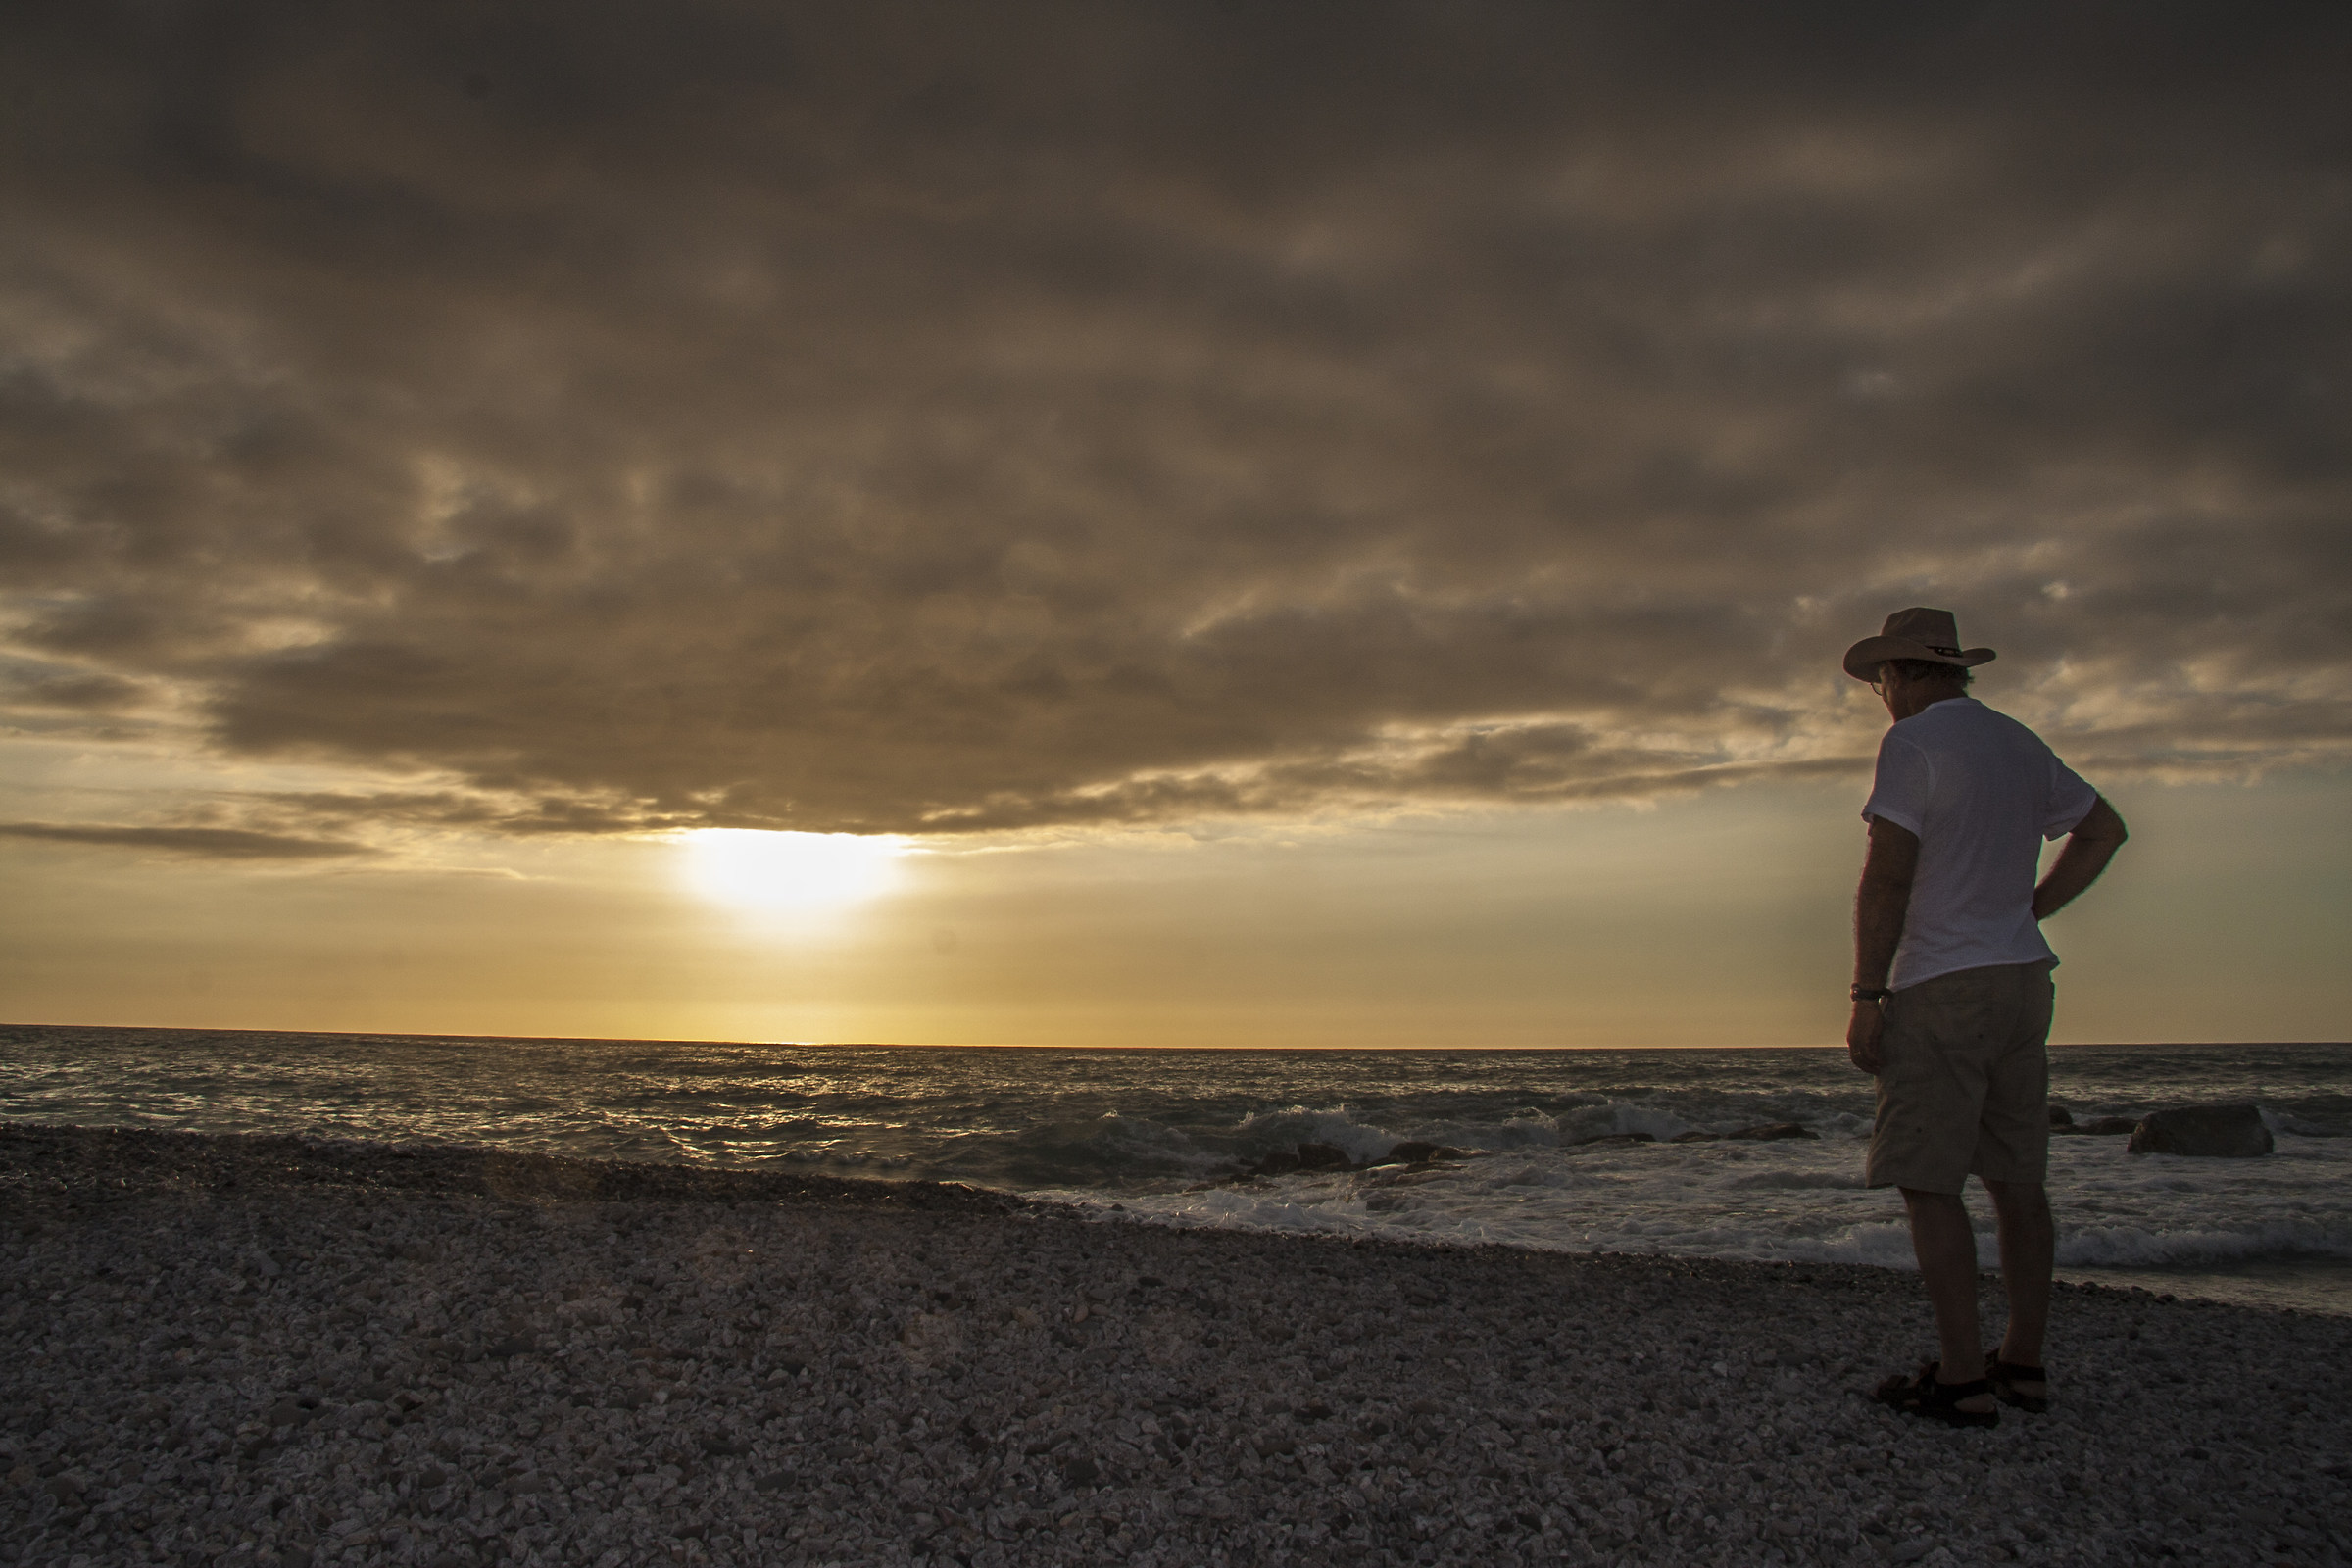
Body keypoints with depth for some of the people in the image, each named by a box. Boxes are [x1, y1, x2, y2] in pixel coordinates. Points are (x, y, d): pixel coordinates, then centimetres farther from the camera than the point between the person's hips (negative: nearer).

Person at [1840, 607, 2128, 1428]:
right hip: (2022, 978, 8)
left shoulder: (1912, 744, -10)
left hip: (1941, 988, -8)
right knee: (2017, 1177, 10)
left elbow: (1886, 876, -16)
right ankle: (2024, 1361, 16)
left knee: (1928, 1180, -5)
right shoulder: (2019, 744, 16)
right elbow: (2104, 828, 28)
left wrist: (1865, 997, -14)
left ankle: (1963, 1376, -5)